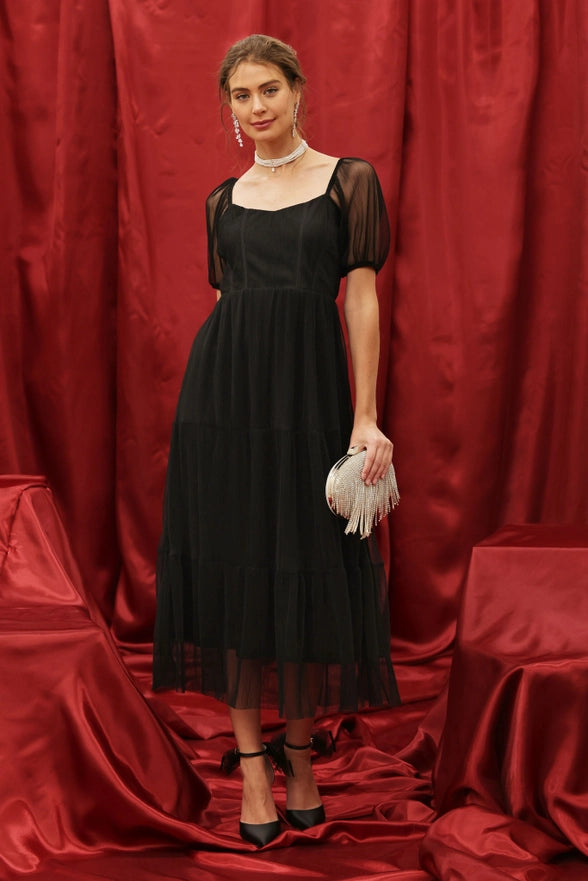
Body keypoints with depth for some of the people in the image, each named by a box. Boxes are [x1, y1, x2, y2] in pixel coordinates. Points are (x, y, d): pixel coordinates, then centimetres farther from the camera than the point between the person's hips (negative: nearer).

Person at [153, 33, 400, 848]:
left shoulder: (349, 181, 3)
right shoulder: (224, 199, 13)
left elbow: (361, 299, -3)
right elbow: (227, 296, 14)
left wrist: (366, 418, -9)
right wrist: (223, 389, 9)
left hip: (308, 390, -3)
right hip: (224, 388, 3)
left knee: (307, 569, 2)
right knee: (233, 564, 2)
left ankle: (300, 751, 19)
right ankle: (252, 765, 10)